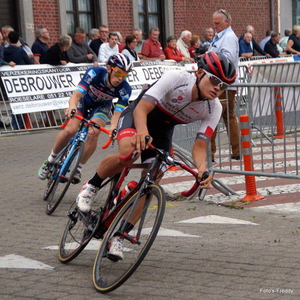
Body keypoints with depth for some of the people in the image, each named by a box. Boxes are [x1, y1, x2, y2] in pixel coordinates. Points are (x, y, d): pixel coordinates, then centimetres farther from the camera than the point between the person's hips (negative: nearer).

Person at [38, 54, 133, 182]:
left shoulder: (125, 89, -30)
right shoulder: (95, 73, -35)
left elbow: (117, 113, -34)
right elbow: (77, 94, -42)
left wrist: (113, 127, -56)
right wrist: (72, 106, -65)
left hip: (102, 105, 1)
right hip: (84, 99, -1)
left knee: (94, 133, -25)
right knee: (70, 130, -21)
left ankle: (78, 169, -7)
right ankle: (50, 161, 3)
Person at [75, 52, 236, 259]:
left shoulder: (214, 109, -18)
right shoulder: (176, 78, -31)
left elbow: (200, 145, -23)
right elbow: (142, 108, -37)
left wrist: (202, 168, -45)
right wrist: (142, 131, -59)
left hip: (162, 130, 4)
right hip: (137, 116, -4)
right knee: (128, 152, -36)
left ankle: (118, 234, 3)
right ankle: (92, 186, -7)